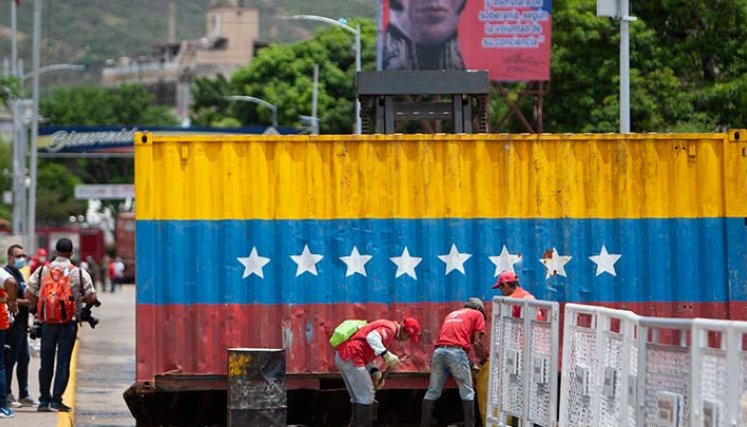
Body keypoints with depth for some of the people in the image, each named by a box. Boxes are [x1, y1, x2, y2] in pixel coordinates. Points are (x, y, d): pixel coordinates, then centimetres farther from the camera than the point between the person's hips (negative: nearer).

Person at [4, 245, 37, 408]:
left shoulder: (19, 273, 19)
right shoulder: (7, 273, -12)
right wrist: (26, 302, -19)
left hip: (21, 324, 10)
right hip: (12, 323, -10)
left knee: (24, 358, 13)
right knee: (10, 359, -5)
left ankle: (24, 395, 20)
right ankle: (6, 394, 0)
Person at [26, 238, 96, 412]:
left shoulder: (42, 271, 3)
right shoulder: (79, 273, -3)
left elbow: (29, 293, 0)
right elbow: (91, 297, -4)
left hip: (47, 321, 2)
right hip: (69, 323, -2)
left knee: (46, 361, 10)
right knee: (63, 362, 1)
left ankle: (44, 400, 13)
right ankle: (56, 399, -3)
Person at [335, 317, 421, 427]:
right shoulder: (390, 328, -8)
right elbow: (372, 337, -28)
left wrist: (375, 372, 9)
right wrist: (386, 354, -36)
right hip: (352, 357, -10)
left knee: (359, 397, 17)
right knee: (366, 396, -9)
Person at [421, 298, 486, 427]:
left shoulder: (451, 314, 33)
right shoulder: (477, 314, 17)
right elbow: (477, 342, 6)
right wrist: (484, 360, 20)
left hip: (439, 351, 5)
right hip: (457, 352, -5)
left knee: (432, 392, 8)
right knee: (467, 394, 3)